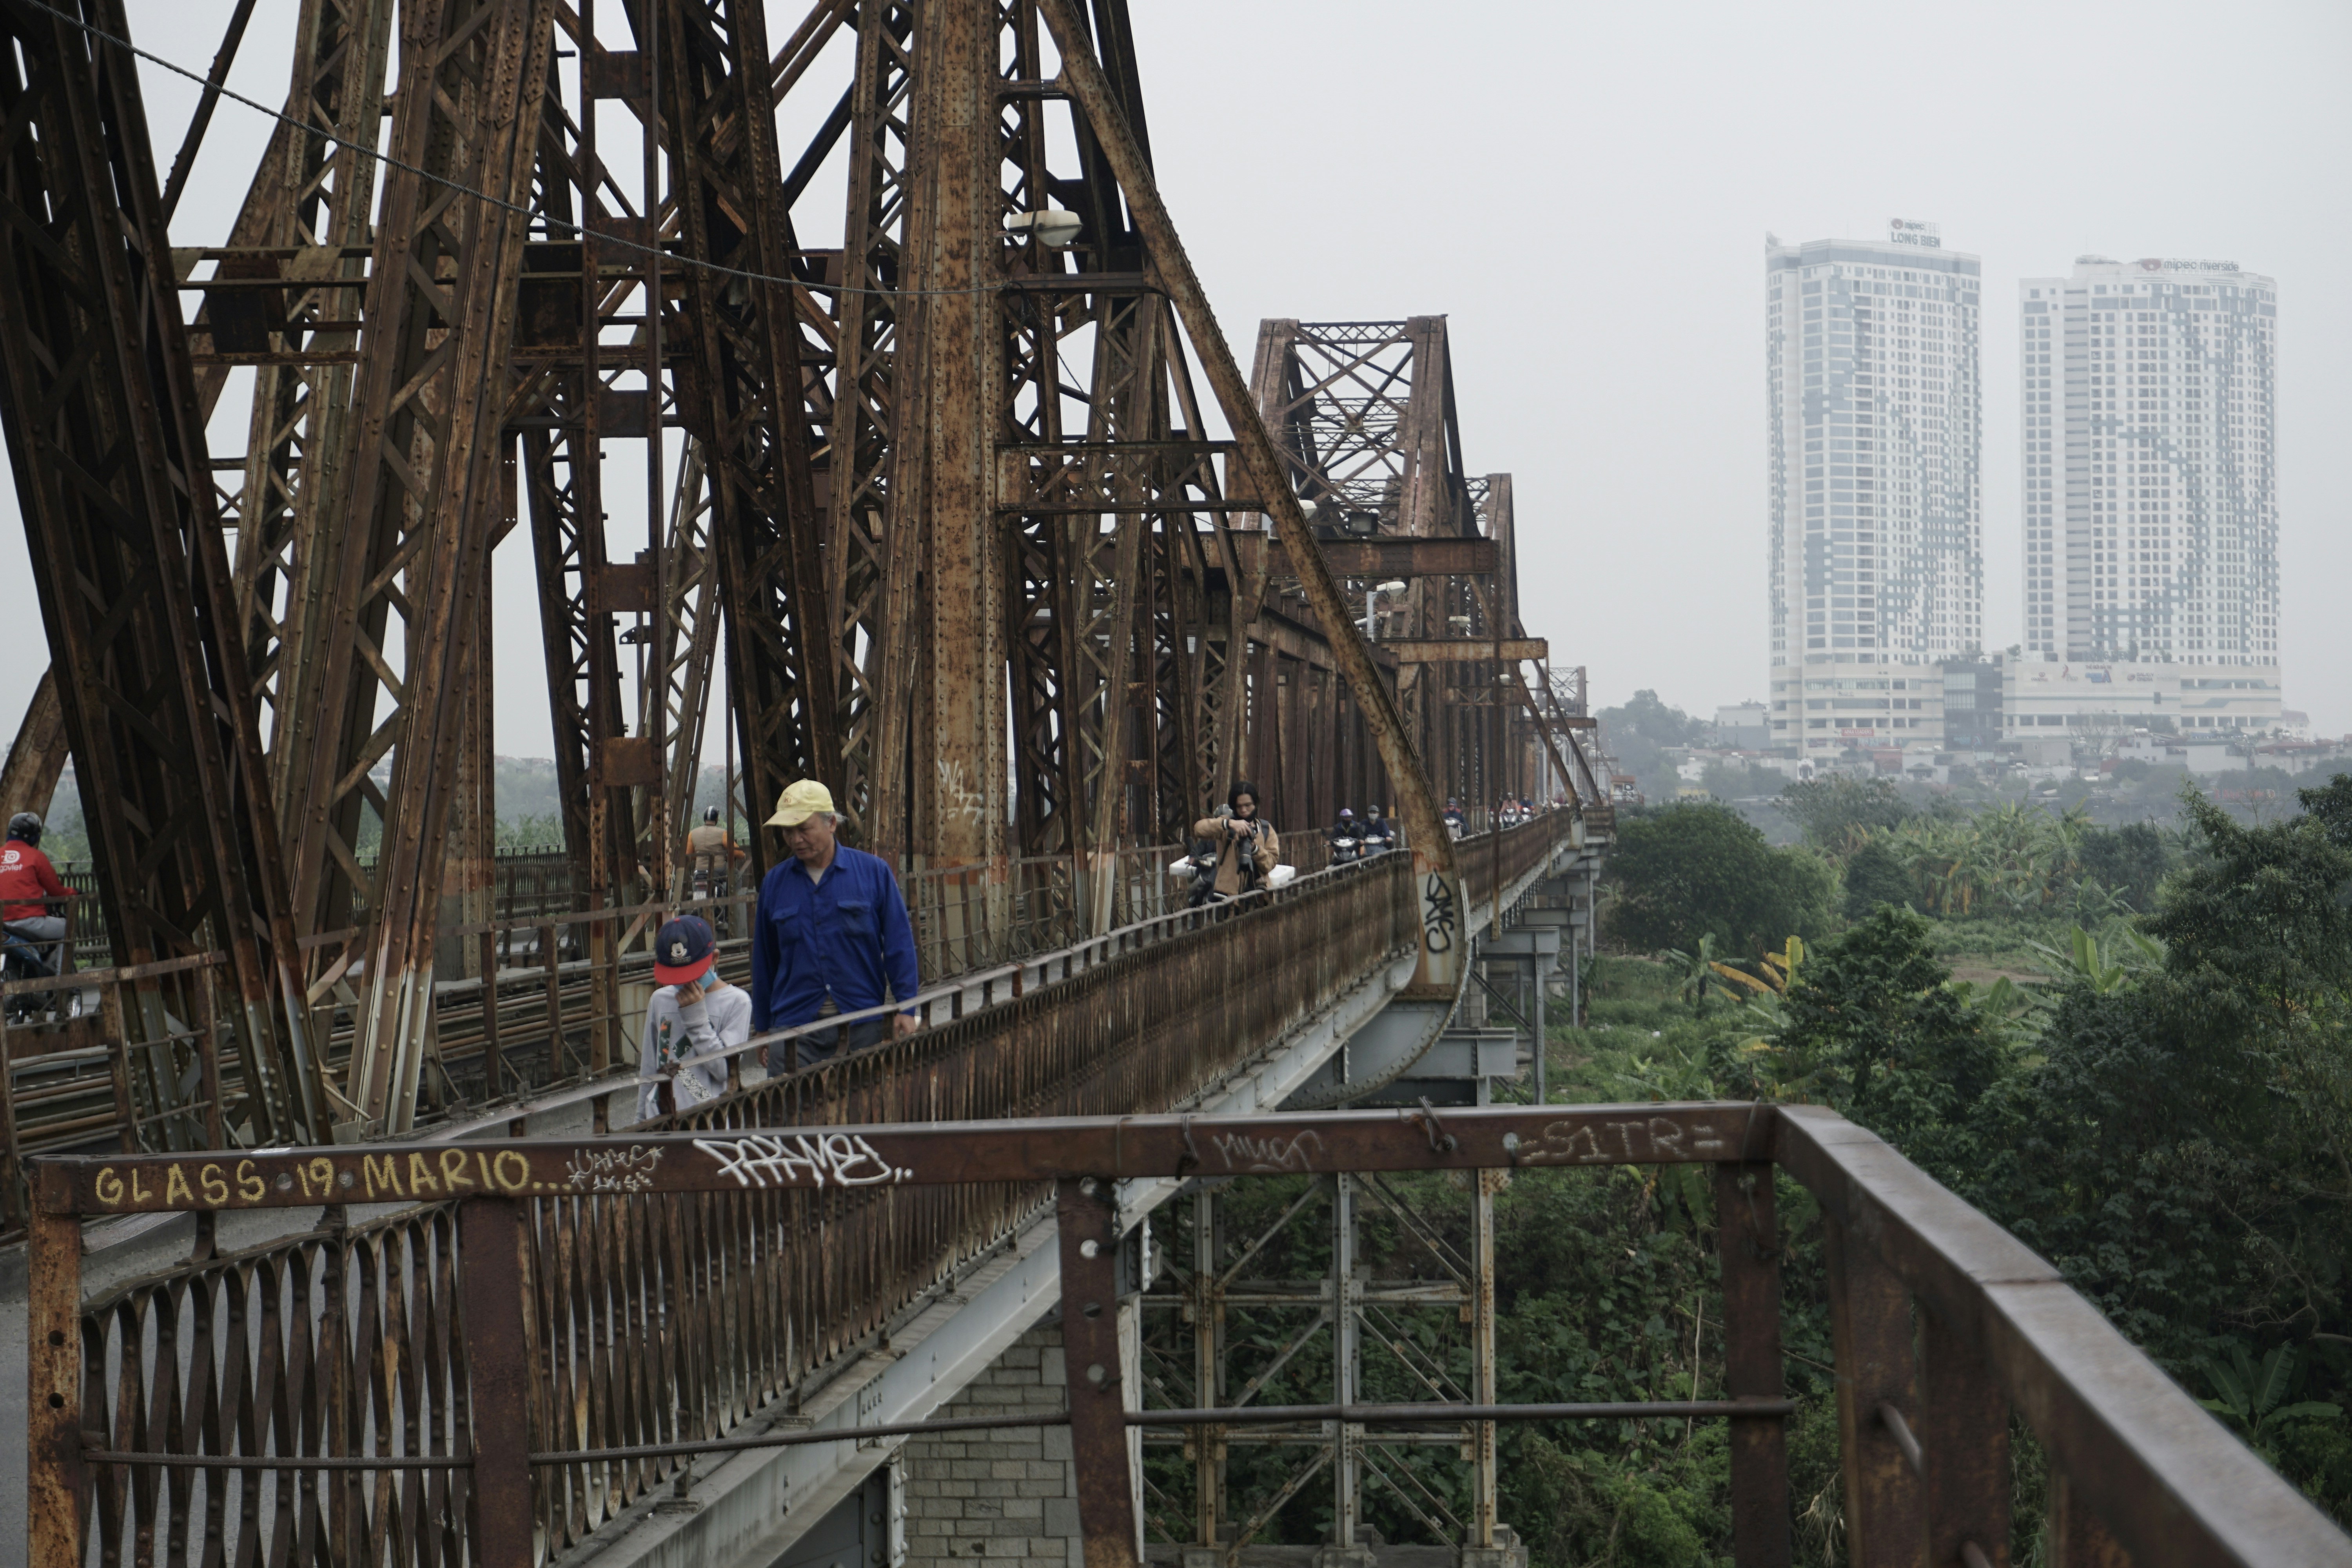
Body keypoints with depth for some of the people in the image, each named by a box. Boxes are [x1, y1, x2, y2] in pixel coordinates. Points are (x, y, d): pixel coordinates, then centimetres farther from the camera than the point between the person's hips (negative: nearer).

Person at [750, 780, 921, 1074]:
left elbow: (899, 943, 2)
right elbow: (764, 961, 14)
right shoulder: (775, 883, 8)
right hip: (795, 1029, 1)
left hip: (862, 1025, -1)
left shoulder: (874, 872, 2)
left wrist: (905, 1008, -5)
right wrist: (762, 1028, 15)